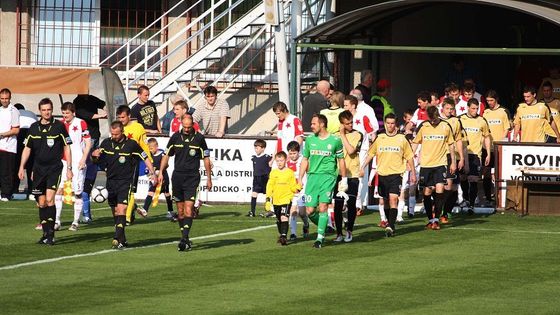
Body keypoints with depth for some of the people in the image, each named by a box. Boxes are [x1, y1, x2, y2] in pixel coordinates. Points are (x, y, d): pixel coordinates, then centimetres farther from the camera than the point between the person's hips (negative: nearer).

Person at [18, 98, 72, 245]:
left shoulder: (59, 126, -3)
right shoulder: (34, 127, 7)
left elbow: (66, 148, 1)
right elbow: (27, 148, 13)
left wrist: (69, 168, -3)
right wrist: (22, 167, 4)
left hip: (54, 168, -4)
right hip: (39, 168, 4)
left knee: (49, 199, -17)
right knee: (41, 203, 7)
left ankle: (51, 234, -14)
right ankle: (46, 234, 16)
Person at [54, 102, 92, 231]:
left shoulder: (81, 123, -3)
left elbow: (88, 142, -2)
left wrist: (83, 159, -10)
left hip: (77, 163, -4)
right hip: (62, 162, 4)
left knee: (77, 192, 0)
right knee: (58, 189, -7)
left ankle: (76, 222, 9)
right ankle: (56, 221, -5)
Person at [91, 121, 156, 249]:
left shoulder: (131, 144, -4)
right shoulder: (106, 143, 5)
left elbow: (145, 158, 3)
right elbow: (96, 157, 11)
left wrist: (152, 173, -5)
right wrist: (94, 154, -14)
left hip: (125, 182, -4)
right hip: (111, 181, 4)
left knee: (121, 209, -18)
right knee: (115, 212, 9)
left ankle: (117, 239, -26)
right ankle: (122, 240, 20)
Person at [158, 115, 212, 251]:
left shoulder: (199, 138, 0)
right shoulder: (175, 137, 5)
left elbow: (206, 158, 6)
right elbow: (167, 155, 14)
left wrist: (209, 178, 6)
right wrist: (161, 172, 5)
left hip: (192, 177, -3)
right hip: (177, 177, 3)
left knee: (188, 209, -14)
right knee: (180, 211, 6)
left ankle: (184, 238, -20)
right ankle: (185, 238, 16)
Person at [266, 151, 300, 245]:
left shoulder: (290, 172, -2)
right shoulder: (273, 173, 6)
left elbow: (293, 186, 3)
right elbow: (269, 185, 7)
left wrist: (297, 188, -19)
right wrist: (268, 197, 0)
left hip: (286, 199, -4)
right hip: (276, 200, 4)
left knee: (284, 217, -19)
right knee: (278, 219, 16)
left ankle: (284, 237, -23)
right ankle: (281, 235, 34)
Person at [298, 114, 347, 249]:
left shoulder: (335, 140, 1)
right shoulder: (310, 140, 10)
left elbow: (341, 160, 9)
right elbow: (305, 160, 16)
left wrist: (344, 180, 9)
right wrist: (300, 179, 11)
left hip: (328, 176, -4)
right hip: (312, 176, 4)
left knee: (323, 207, -16)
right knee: (310, 211, -3)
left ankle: (320, 238, -10)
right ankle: (323, 227, 25)